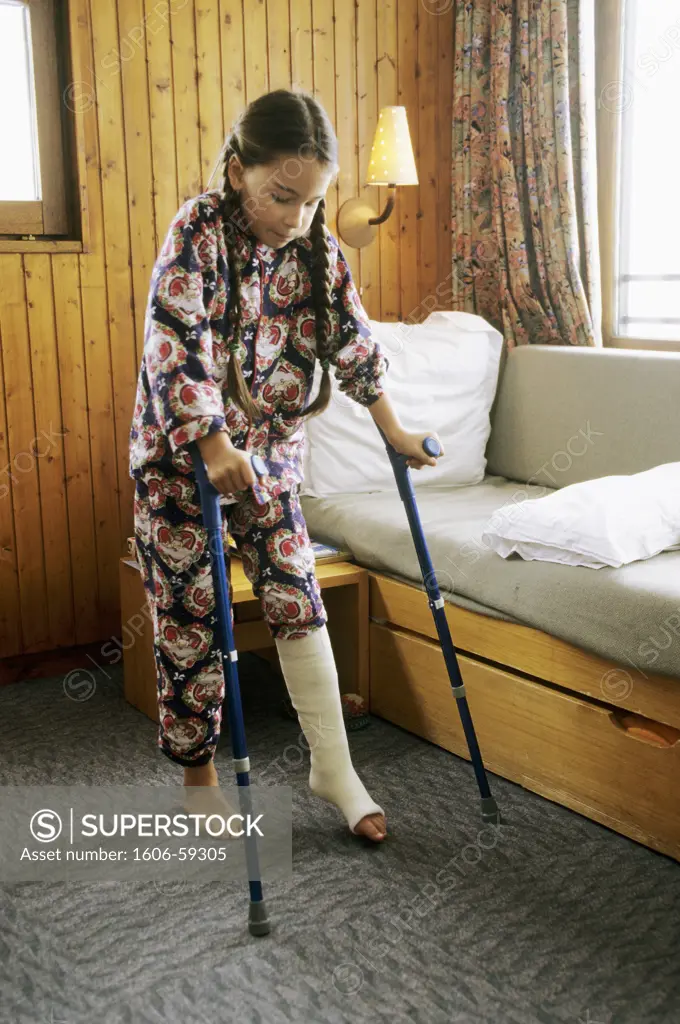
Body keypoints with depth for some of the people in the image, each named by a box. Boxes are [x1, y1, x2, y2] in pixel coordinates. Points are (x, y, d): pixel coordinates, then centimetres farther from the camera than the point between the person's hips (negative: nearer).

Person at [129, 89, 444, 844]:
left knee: (297, 600, 2)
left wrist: (396, 433, 11)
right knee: (190, 618, 3)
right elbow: (174, 343, -26)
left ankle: (333, 769, 12)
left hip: (269, 454, 4)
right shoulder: (199, 230, -16)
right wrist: (212, 445, -34)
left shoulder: (317, 250, -1)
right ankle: (197, 777, 19)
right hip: (180, 454, -4)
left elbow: (355, 345, 8)